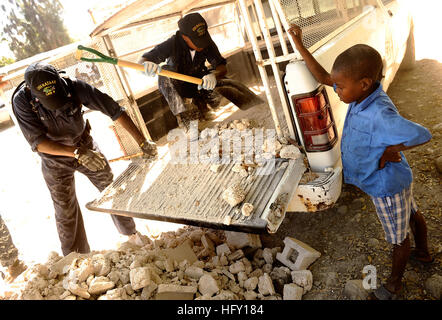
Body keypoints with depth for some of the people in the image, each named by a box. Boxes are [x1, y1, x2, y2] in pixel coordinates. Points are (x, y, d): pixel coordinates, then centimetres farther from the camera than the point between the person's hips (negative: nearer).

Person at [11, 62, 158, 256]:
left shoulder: (73, 86, -26)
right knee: (66, 212, 6)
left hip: (85, 146, 1)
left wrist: (142, 142, -30)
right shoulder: (22, 100, -25)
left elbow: (114, 109, -26)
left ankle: (131, 234, 34)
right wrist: (77, 152, -42)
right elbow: (37, 142, -28)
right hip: (55, 161, -1)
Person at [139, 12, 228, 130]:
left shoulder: (207, 43, -21)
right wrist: (146, 64, -56)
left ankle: (199, 101, 13)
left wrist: (214, 75, -47)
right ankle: (183, 115, -30)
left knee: (215, 100, -23)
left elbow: (222, 66, -22)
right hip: (175, 85, -2)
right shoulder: (173, 43, -28)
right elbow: (143, 60, -29)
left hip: (197, 83, 2)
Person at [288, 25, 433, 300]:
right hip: (395, 180, 8)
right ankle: (424, 253, 61)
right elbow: (322, 77, -8)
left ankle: (394, 284, 43)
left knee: (399, 237, 17)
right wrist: (299, 44, -10)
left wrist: (388, 152, -28)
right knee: (412, 215, 32)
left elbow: (423, 135, -40)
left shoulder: (380, 115, -40)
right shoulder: (365, 91, -15)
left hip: (388, 186, -8)